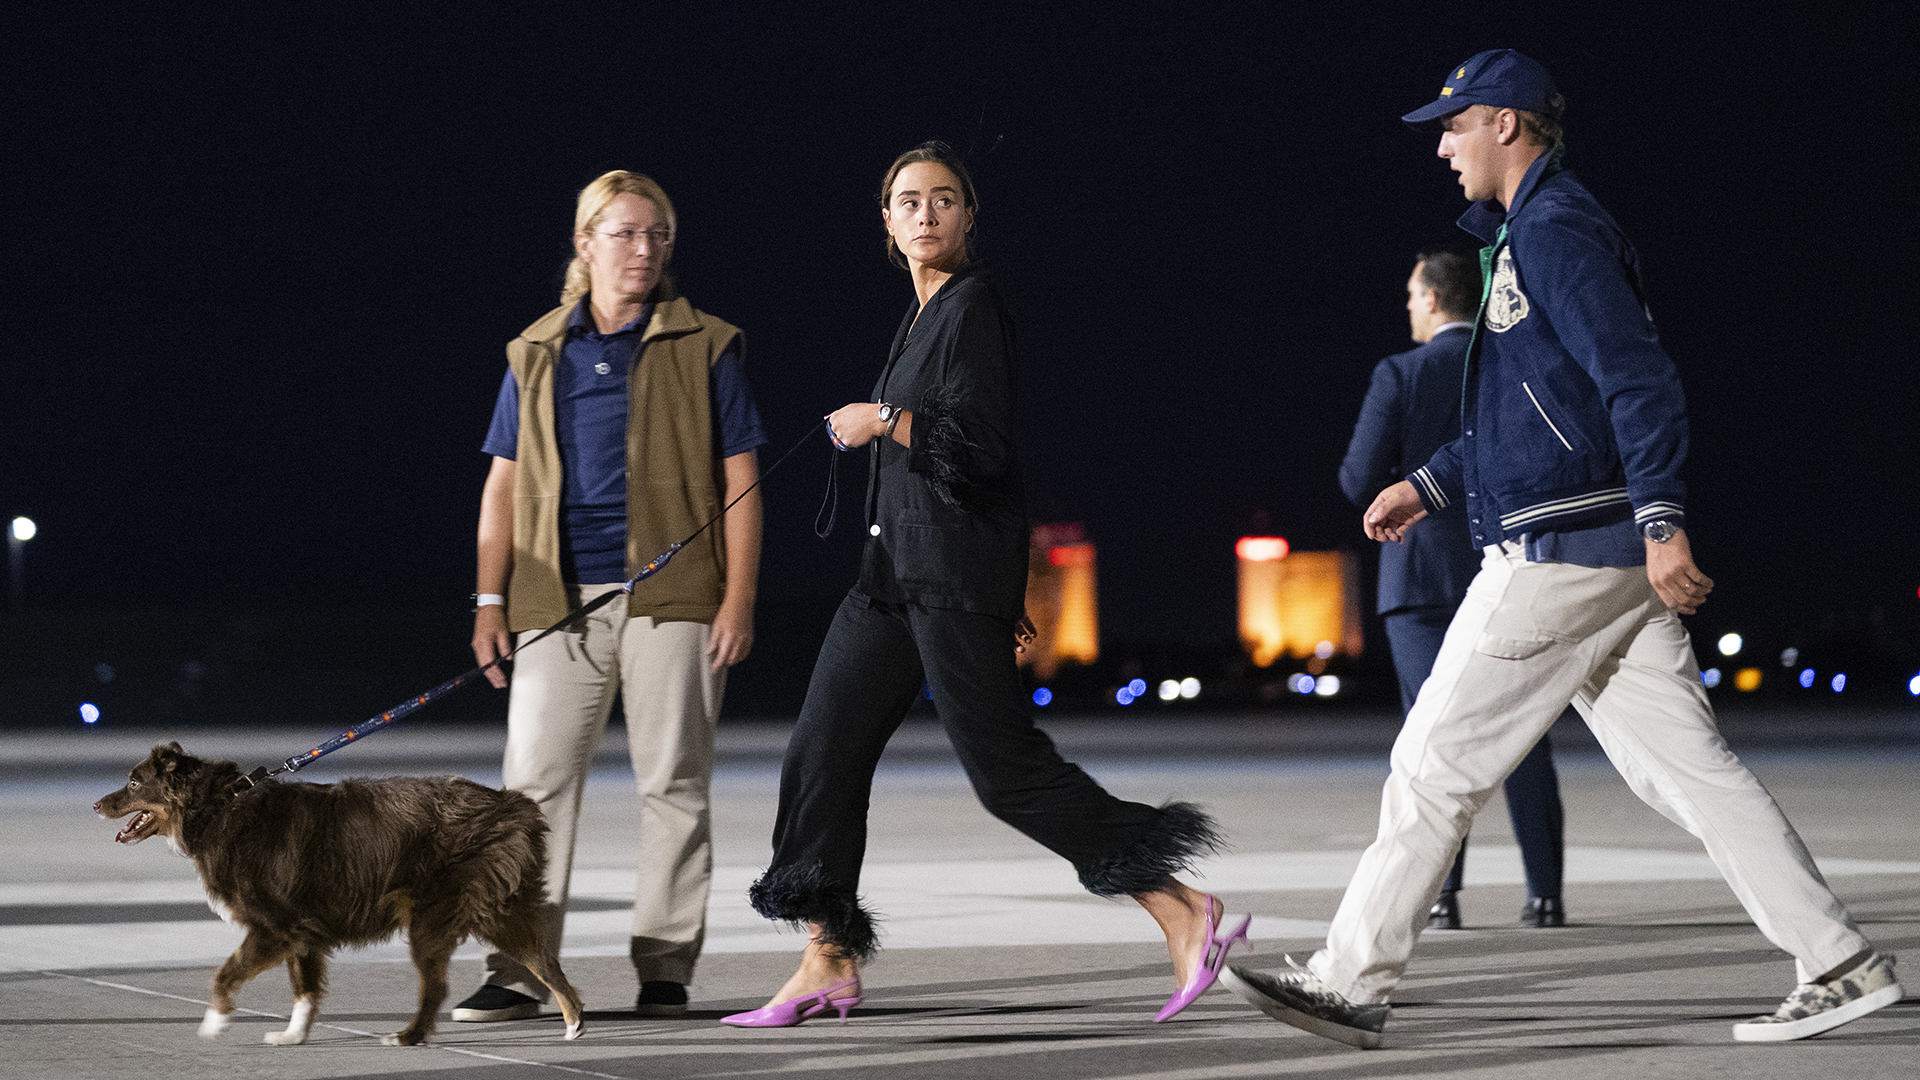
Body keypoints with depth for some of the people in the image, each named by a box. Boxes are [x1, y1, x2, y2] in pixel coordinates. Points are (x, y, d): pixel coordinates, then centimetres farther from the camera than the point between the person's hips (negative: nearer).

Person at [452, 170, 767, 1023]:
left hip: (671, 598, -2)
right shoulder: (536, 355, 12)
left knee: (672, 782, 2)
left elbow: (740, 482, 2)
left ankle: (664, 969, 10)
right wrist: (489, 600, 7)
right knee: (533, 780, -3)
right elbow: (503, 483, 14)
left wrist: (739, 599, -6)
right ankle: (519, 973, 1)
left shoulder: (704, 348, 4)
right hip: (560, 601, 2)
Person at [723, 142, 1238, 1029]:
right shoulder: (920, 313, 18)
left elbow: (979, 444, -18)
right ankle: (827, 964, 9)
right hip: (896, 572, 9)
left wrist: (883, 420, -10)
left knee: (1005, 768, -11)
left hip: (954, 573, -9)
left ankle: (1184, 913, -7)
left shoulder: (972, 306, -9)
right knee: (823, 752, 4)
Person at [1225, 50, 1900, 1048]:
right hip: (1610, 561, 10)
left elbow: (1640, 381, -21)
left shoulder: (1556, 232, -11)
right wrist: (1428, 486, 27)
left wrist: (1662, 521, -28)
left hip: (1561, 552, -10)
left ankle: (1352, 984, 3)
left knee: (1437, 763, -3)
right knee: (1688, 768, 7)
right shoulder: (1524, 235, 22)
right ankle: (1842, 965, 3)